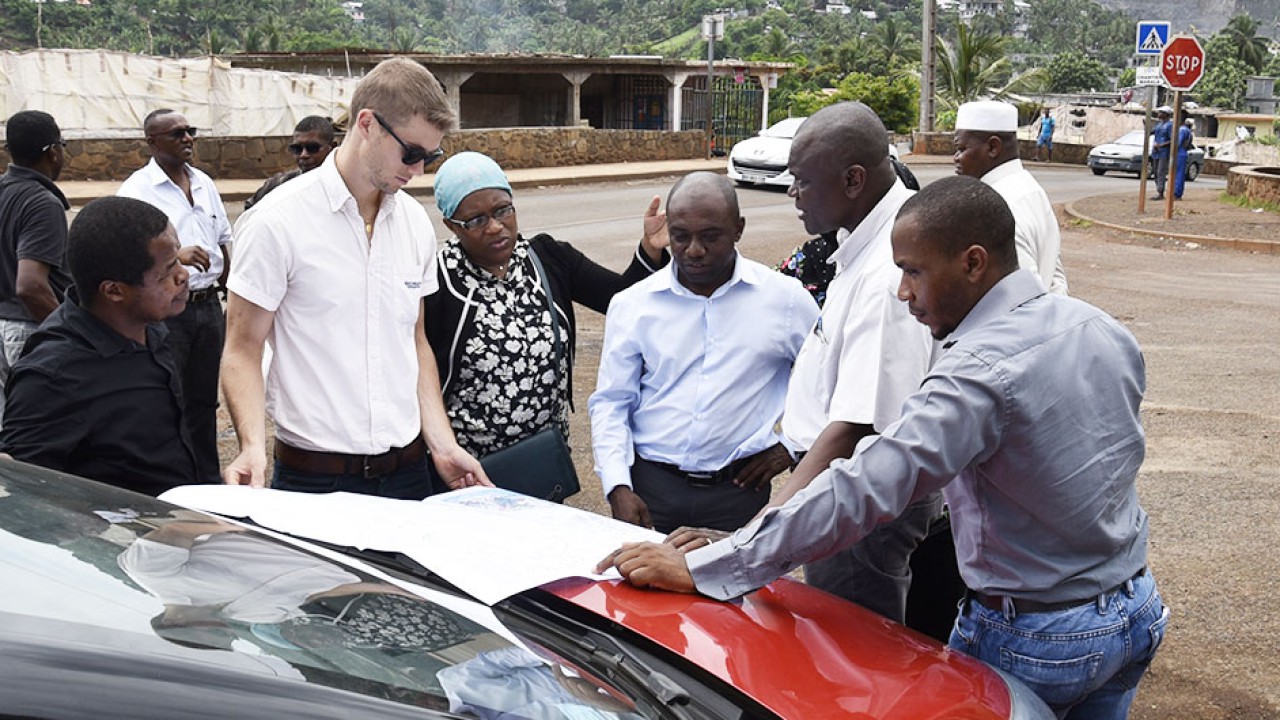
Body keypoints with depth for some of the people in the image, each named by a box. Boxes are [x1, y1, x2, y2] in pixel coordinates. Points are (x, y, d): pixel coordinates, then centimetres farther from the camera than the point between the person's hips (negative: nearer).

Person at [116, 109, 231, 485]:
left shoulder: (204, 184, 12)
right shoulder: (137, 189, -9)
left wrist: (227, 292, 14)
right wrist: (175, 256, -32)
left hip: (208, 305, 6)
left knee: (204, 399, 15)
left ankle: (207, 480, 26)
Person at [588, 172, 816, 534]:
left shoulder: (784, 298, 1)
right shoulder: (632, 304, 3)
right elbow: (610, 404, 5)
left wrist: (794, 445, 6)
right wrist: (618, 487, -6)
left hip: (738, 488, -1)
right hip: (649, 485, 1)